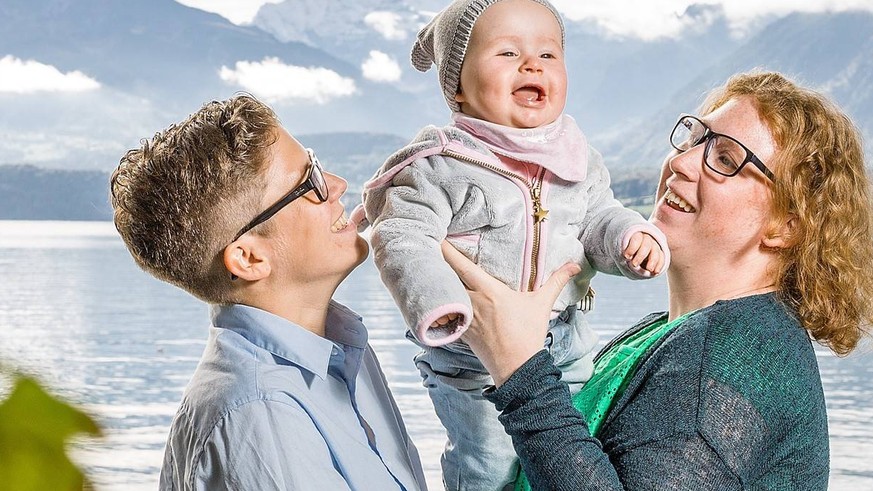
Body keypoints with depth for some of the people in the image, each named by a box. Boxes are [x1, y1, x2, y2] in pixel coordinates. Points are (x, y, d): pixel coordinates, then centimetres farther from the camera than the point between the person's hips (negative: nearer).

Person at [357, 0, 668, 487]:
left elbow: (597, 216, 9)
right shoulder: (440, 163, -18)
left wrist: (632, 237, -14)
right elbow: (404, 239, -22)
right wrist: (438, 305, -38)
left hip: (563, 339, 5)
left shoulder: (576, 157, -1)